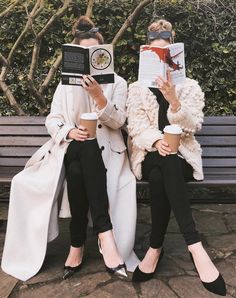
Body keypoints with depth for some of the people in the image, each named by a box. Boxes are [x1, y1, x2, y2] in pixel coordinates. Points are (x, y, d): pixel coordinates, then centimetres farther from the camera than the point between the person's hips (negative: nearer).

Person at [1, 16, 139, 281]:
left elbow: (117, 122, -4)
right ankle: (105, 232, -32)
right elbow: (52, 120, 6)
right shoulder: (66, 83, 14)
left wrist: (98, 96, -20)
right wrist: (70, 131, -16)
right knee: (77, 171, -36)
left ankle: (78, 244, -31)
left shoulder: (117, 82, 9)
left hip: (105, 148, -1)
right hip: (72, 147, 1)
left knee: (79, 170, -36)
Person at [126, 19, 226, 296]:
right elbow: (135, 125, -1)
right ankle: (195, 247, -33)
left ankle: (156, 246, -24)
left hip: (181, 154, 0)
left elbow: (192, 125, -4)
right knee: (164, 167, -36)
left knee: (160, 178, -36)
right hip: (150, 154, 0)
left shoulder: (189, 86, 10)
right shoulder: (136, 88, 12)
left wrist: (174, 100, -22)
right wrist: (156, 141, -21)